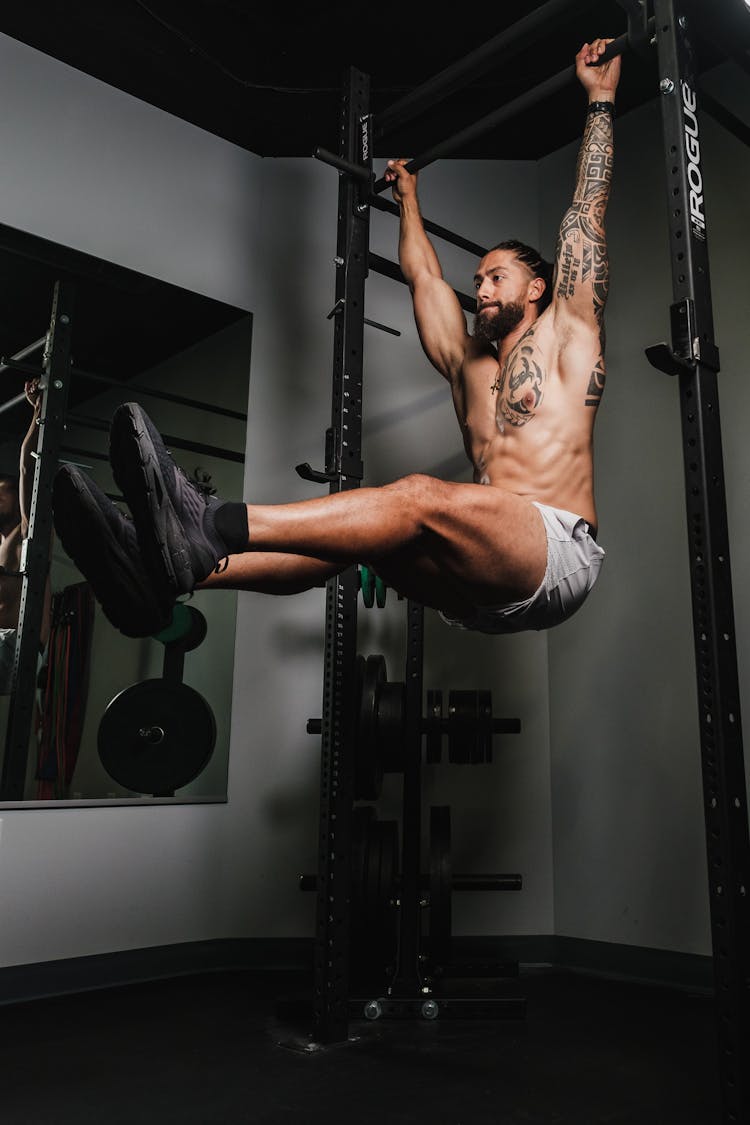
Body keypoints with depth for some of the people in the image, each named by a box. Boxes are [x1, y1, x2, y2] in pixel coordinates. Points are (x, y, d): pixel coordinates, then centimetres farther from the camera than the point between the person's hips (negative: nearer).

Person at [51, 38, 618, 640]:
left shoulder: (565, 339, 13)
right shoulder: (470, 364, 26)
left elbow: (586, 212, 11)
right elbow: (425, 277, 37)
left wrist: (600, 98, 16)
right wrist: (408, 197, 47)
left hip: (559, 557, -5)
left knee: (420, 497, -33)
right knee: (351, 526, -20)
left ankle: (208, 525, -51)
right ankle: (163, 575, -38)